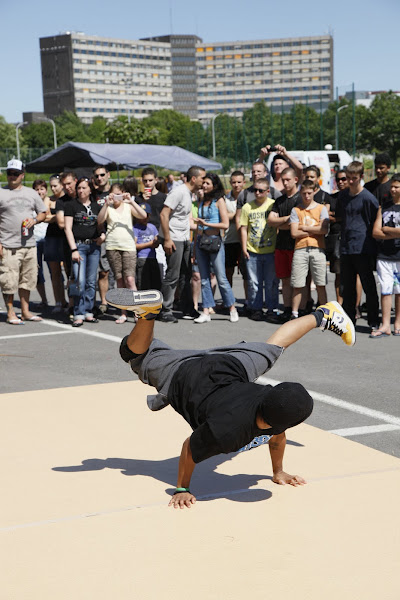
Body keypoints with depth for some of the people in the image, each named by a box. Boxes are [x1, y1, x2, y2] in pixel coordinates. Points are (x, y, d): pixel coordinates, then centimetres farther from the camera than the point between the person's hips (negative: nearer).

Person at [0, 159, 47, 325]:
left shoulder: (32, 193, 13)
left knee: (27, 279, 9)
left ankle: (25, 311, 19)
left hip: (29, 244, 4)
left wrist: (35, 220, -4)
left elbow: (43, 213, 20)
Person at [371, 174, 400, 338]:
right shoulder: (384, 208, 12)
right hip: (384, 255, 3)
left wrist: (385, 229, -4)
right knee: (385, 289, -1)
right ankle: (385, 326, -1)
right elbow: (375, 232, 5)